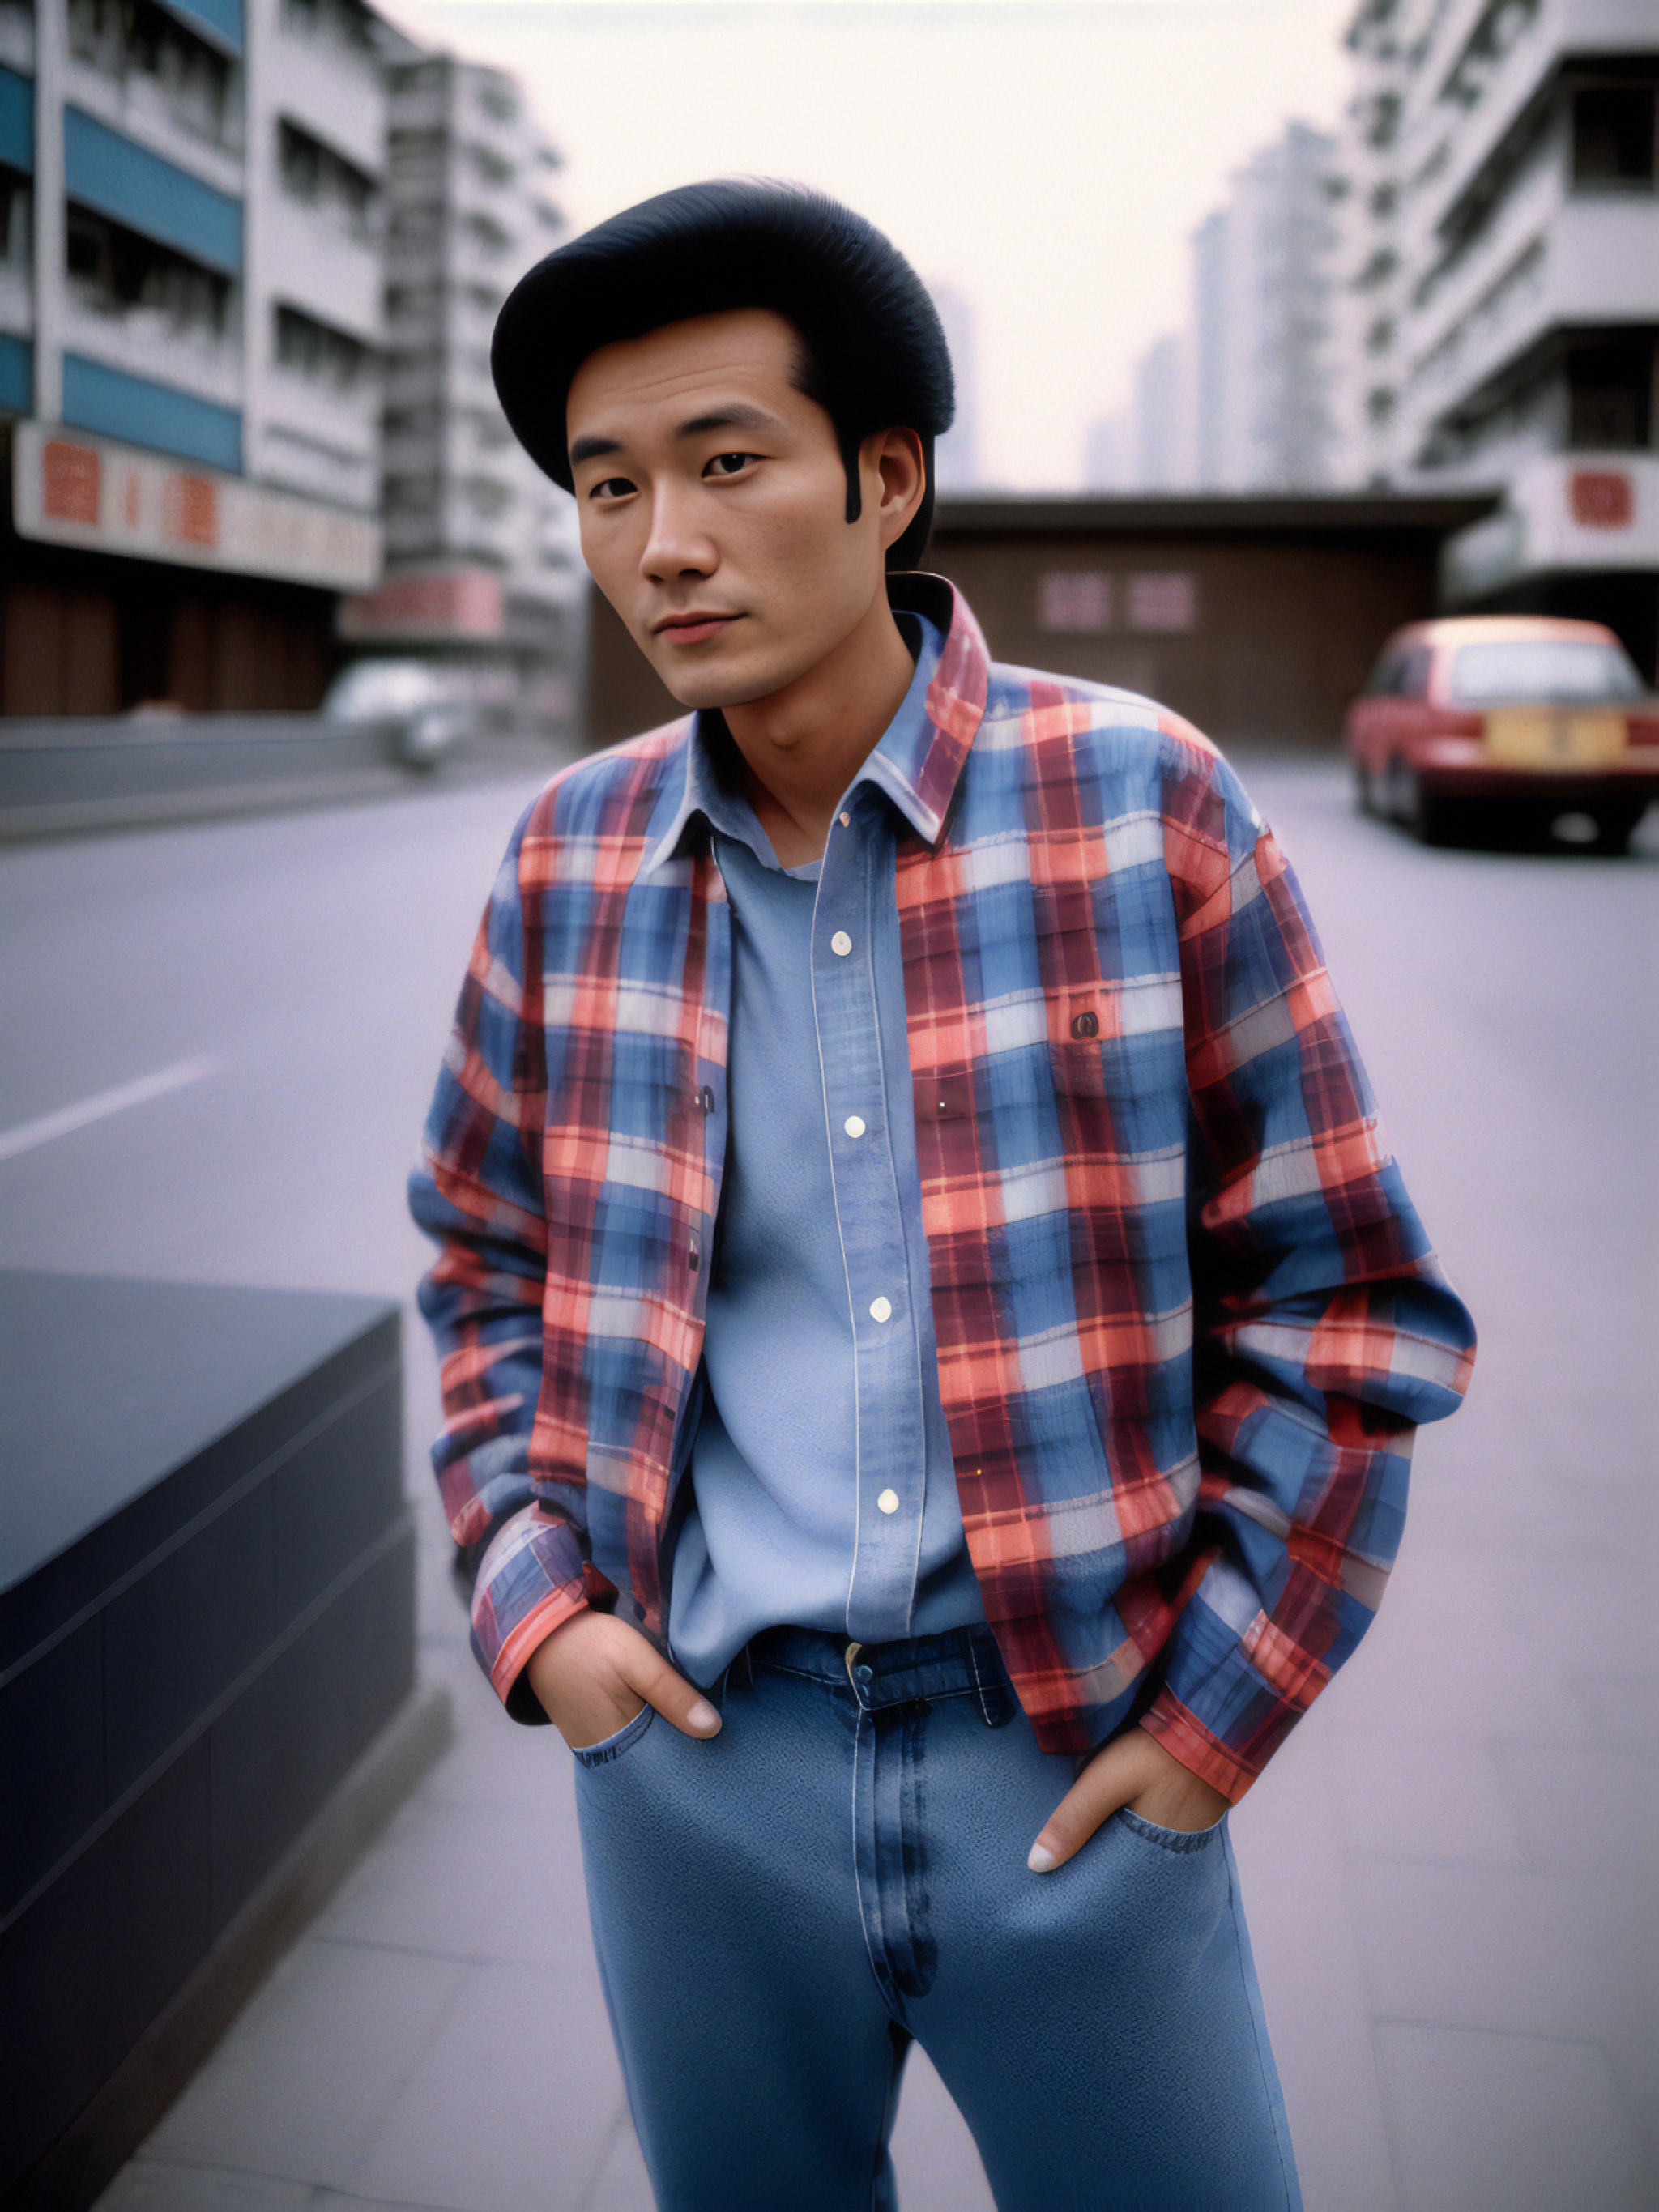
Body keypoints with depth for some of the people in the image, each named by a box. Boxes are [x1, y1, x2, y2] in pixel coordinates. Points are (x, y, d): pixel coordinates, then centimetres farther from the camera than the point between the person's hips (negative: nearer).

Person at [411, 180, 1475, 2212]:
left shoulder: (1141, 801, -11)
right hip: (690, 1750, 3)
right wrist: (536, 1600, 0)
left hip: (1075, 1757, -2)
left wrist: (1220, 1707, -7)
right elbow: (487, 1261, 11)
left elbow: (1344, 1300, -6)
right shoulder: (574, 855, -1)